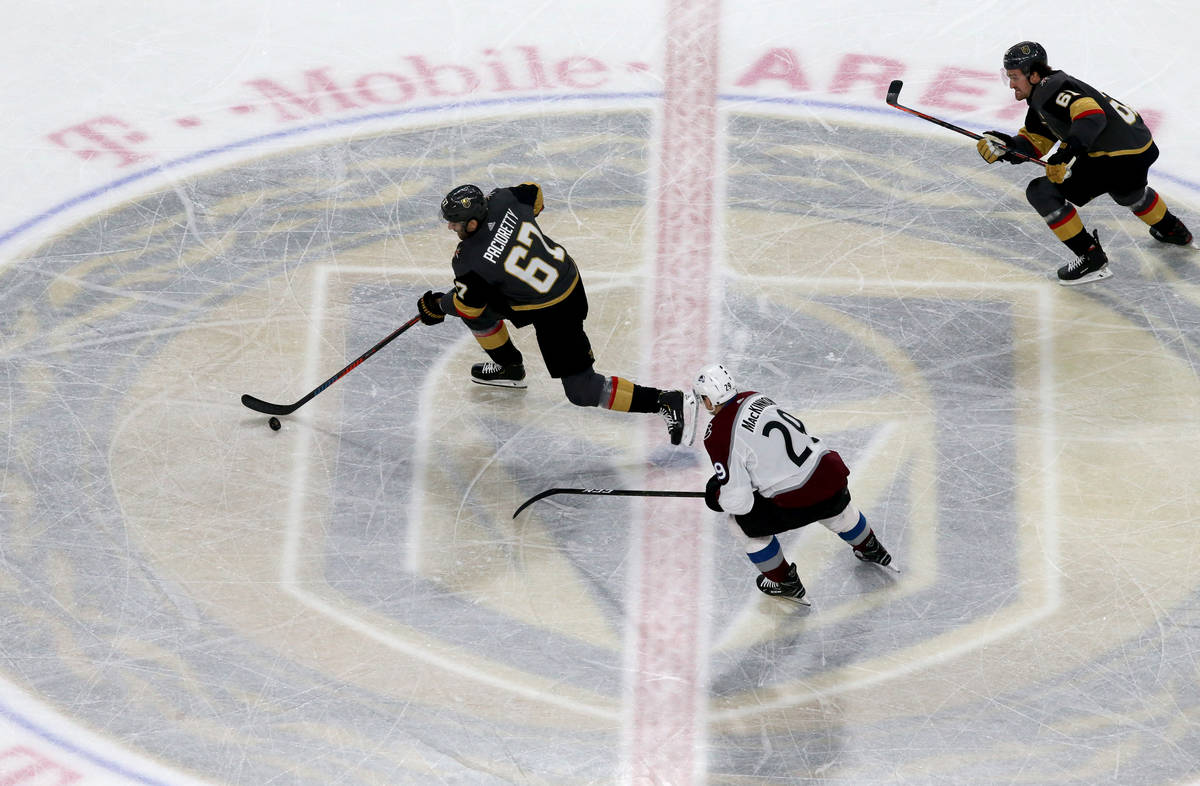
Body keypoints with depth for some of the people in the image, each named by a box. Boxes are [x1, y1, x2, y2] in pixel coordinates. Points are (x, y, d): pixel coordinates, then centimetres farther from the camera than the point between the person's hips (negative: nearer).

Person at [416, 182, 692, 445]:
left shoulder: (471, 261, -28)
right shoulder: (501, 200, -12)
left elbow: (466, 304, -10)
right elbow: (533, 192, 10)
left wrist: (436, 306, 10)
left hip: (553, 312, -9)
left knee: (581, 391, 1)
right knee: (480, 307, 15)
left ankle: (667, 402, -2)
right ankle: (509, 367, 37)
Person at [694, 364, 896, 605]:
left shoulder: (719, 436, -16)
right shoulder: (754, 397, 6)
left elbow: (737, 501, -15)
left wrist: (715, 497, 7)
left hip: (798, 503, -7)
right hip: (831, 474, 7)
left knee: (742, 524, 16)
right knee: (838, 510, 40)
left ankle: (785, 583, 30)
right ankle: (871, 550, 66)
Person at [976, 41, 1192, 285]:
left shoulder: (1051, 88, -16)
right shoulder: (1040, 98, 16)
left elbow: (1091, 114, -30)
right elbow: (1034, 143, 15)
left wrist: (1068, 152, -38)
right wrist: (1005, 146, -2)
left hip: (1119, 159, -11)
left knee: (1042, 191, -10)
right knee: (1127, 190, 43)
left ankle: (1092, 258, -6)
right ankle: (1172, 229, 64)